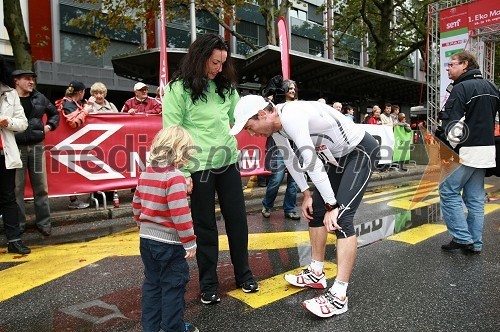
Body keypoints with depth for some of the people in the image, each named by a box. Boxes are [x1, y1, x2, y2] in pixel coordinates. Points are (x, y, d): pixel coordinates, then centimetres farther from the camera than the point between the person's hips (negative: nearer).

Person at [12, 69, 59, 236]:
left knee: (41, 186, 6)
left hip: (36, 146, 3)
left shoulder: (39, 98, 9)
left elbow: (54, 112, 23)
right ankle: (18, 224, 15)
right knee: (16, 187, 3)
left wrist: (50, 125, 10)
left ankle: (43, 222, 15)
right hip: (16, 148, -3)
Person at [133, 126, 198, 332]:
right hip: (169, 242, -8)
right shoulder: (174, 178, -20)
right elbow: (180, 215, -23)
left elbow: (137, 206, 12)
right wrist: (190, 242, -15)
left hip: (146, 238, 8)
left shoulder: (145, 174, 4)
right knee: (173, 286, 8)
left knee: (152, 283, 20)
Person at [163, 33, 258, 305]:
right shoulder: (178, 89, -5)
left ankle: (243, 274, 31)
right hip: (199, 167, -5)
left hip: (228, 163, 5)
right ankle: (208, 283, 26)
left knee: (237, 219, 11)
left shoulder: (225, 86, 12)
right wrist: (183, 172, -12)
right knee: (205, 225, 7)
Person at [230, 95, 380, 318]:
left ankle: (339, 296, -14)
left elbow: (312, 164, -32)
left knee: (341, 218, -19)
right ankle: (316, 274, 22)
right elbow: (288, 158, 9)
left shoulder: (291, 117, -31)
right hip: (338, 156, 9)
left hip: (361, 151, -9)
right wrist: (306, 194, 7)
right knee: (314, 210, 9)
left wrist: (332, 205, -27)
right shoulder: (276, 124, -3)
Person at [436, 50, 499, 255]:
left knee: (448, 192, -1)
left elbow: (451, 123, -19)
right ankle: (475, 243, 15)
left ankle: (462, 238, 0)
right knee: (475, 198, 10)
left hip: (466, 152, -9)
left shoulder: (461, 88, -11)